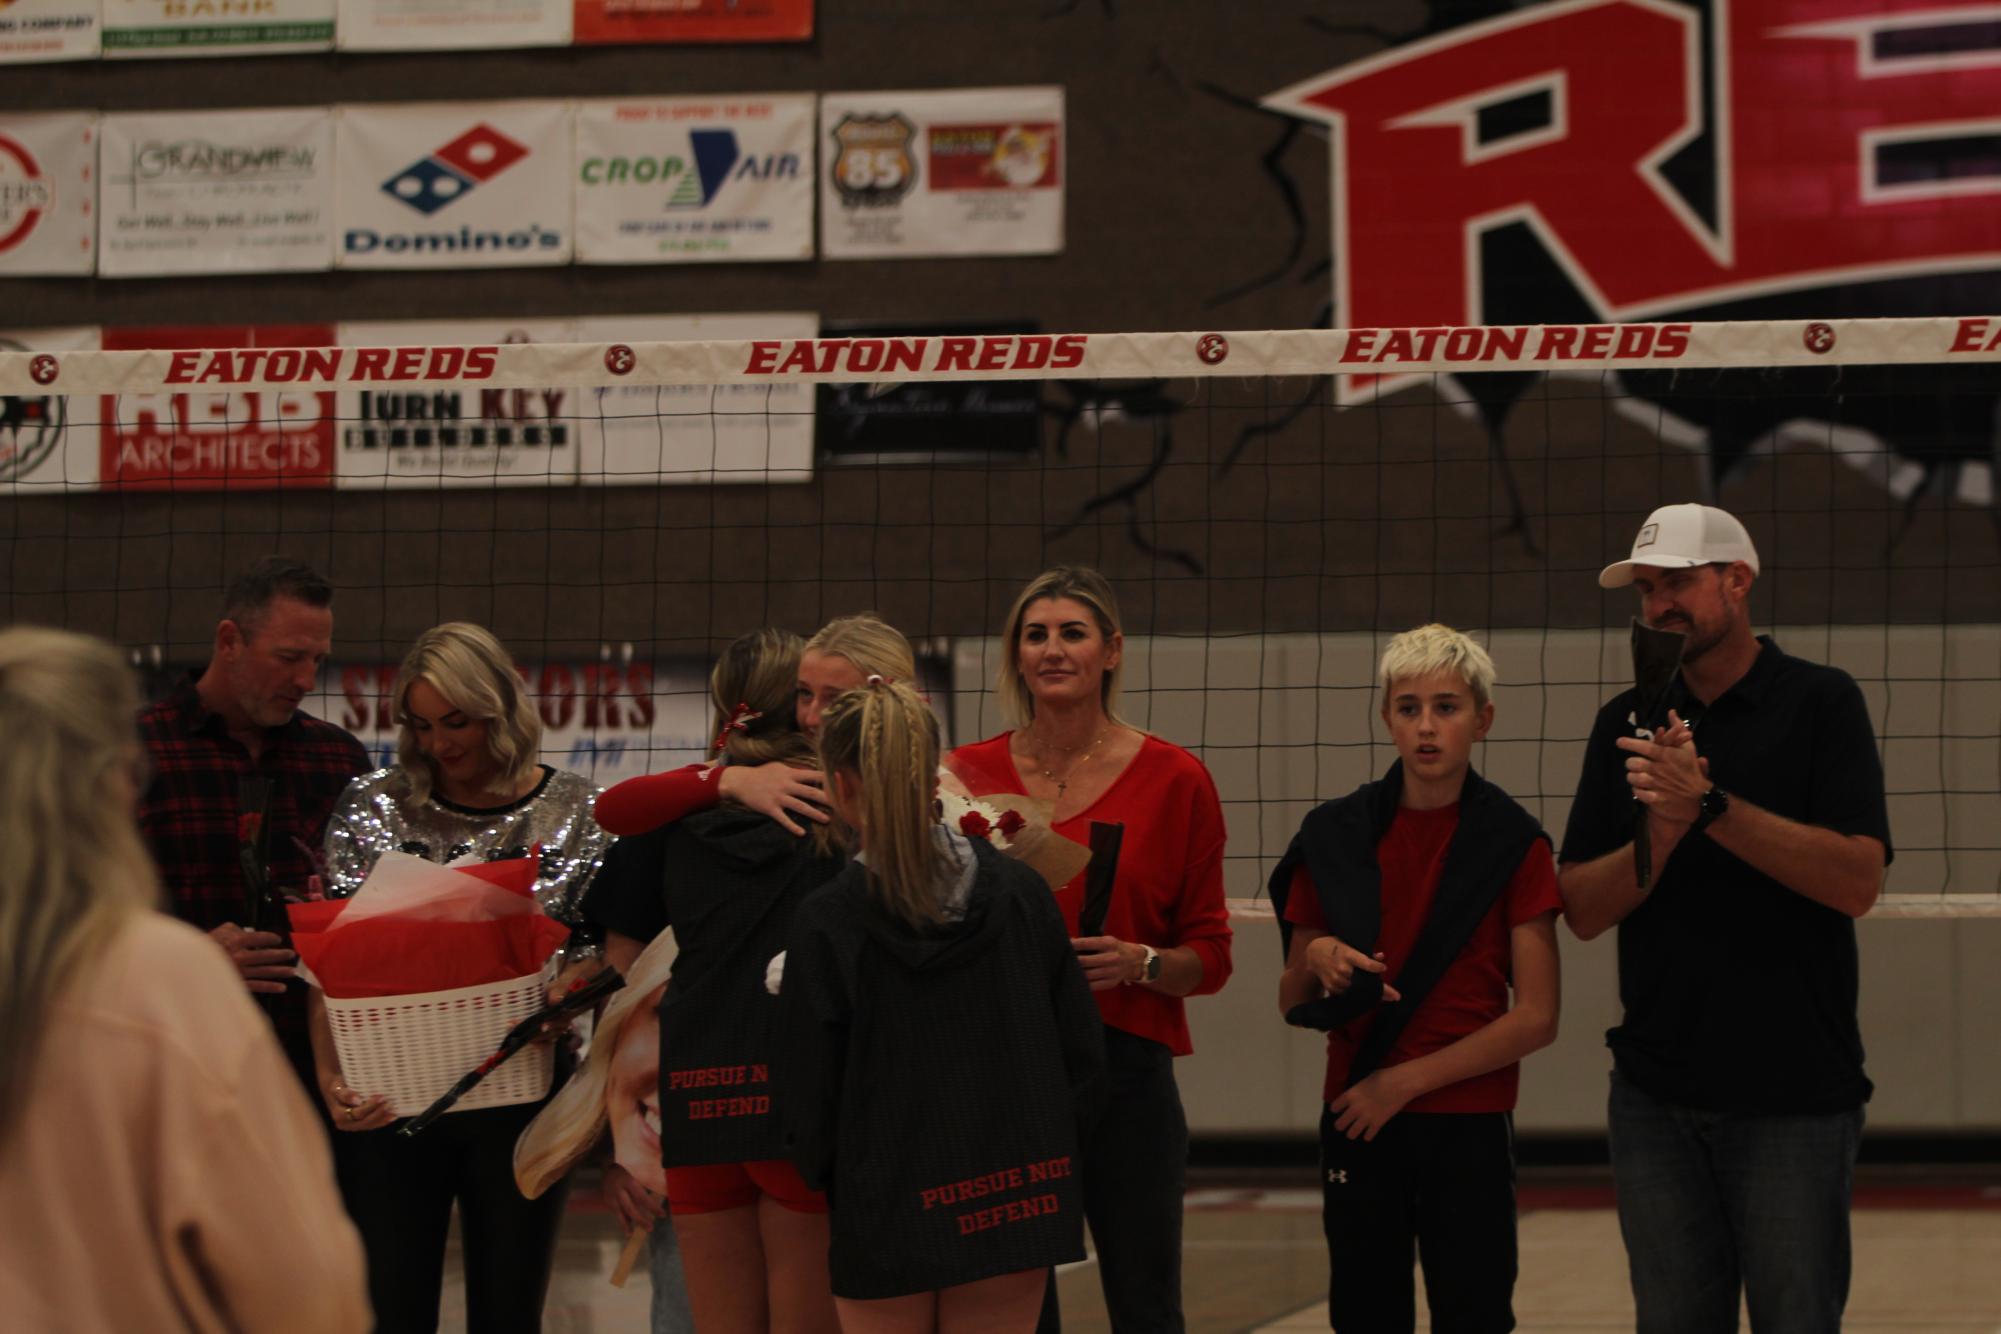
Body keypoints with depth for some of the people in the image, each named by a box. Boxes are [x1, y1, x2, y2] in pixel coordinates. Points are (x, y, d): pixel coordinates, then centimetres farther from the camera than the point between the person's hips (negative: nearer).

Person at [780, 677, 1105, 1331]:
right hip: (1015, 1207, 3)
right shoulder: (1020, 892, -3)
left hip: (885, 1226, -3)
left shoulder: (825, 923, -12)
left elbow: (811, 1101, -7)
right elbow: (1082, 1053, 2)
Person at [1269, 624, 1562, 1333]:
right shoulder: (1335, 835, 5)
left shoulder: (1513, 843, -3)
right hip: (1357, 1122, 2)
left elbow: (1536, 1019, -7)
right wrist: (1316, 960, -12)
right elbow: (1291, 1001, 10)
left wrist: (1406, 1079, -11)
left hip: (1468, 1125, -2)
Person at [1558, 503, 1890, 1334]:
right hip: (1656, 1094, 4)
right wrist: (1661, 834, -15)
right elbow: (1582, 910, 3)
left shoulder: (1820, 703, -3)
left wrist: (1711, 806, -22)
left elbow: (1857, 880, -15)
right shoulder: (1627, 725, 10)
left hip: (1792, 1099, -4)